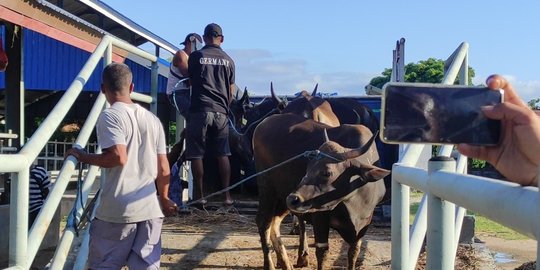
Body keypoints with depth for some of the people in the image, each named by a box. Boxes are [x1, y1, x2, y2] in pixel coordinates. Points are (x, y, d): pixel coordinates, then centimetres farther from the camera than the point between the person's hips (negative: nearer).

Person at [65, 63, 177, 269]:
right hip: (150, 209, 5)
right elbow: (163, 168, 11)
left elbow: (118, 157, -19)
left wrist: (82, 156, -5)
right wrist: (164, 200, 24)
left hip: (117, 210, -5)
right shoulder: (153, 119, 12)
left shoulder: (110, 115, -6)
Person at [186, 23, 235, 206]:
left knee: (196, 155, 3)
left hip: (199, 110, -3)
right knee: (222, 154, 8)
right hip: (220, 112, 3)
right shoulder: (228, 60, 11)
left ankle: (201, 196, 4)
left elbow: (191, 82, 15)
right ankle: (227, 196, 8)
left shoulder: (196, 56, 3)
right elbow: (231, 91, 14)